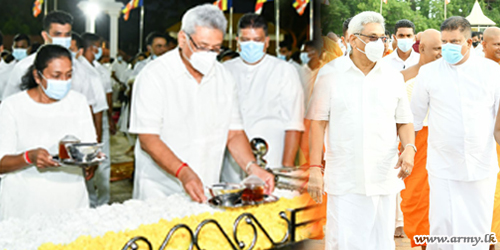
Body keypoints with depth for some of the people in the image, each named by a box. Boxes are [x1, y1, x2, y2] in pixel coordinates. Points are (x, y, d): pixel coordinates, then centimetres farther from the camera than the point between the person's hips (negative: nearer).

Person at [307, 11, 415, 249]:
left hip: (384, 178, 3)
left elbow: (404, 122, 14)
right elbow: (318, 122, -1)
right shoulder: (331, 73, 1)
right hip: (344, 181, -3)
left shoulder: (393, 77, 10)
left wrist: (409, 148, -7)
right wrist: (315, 168, -7)